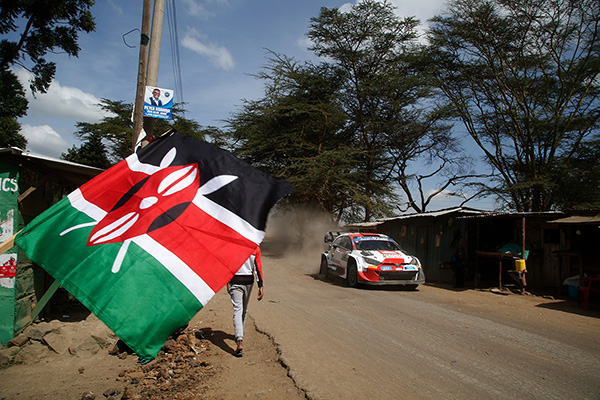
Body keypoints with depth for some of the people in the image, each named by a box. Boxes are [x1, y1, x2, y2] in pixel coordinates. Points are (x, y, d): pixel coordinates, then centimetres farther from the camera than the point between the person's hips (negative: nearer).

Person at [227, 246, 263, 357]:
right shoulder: (255, 248, -4)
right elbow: (258, 268, -5)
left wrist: (228, 282, 3)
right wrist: (260, 287, -3)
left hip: (235, 280, -3)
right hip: (249, 281, 3)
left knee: (237, 310, -5)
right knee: (245, 308, 21)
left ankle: (240, 341, -18)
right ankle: (240, 333, 41)